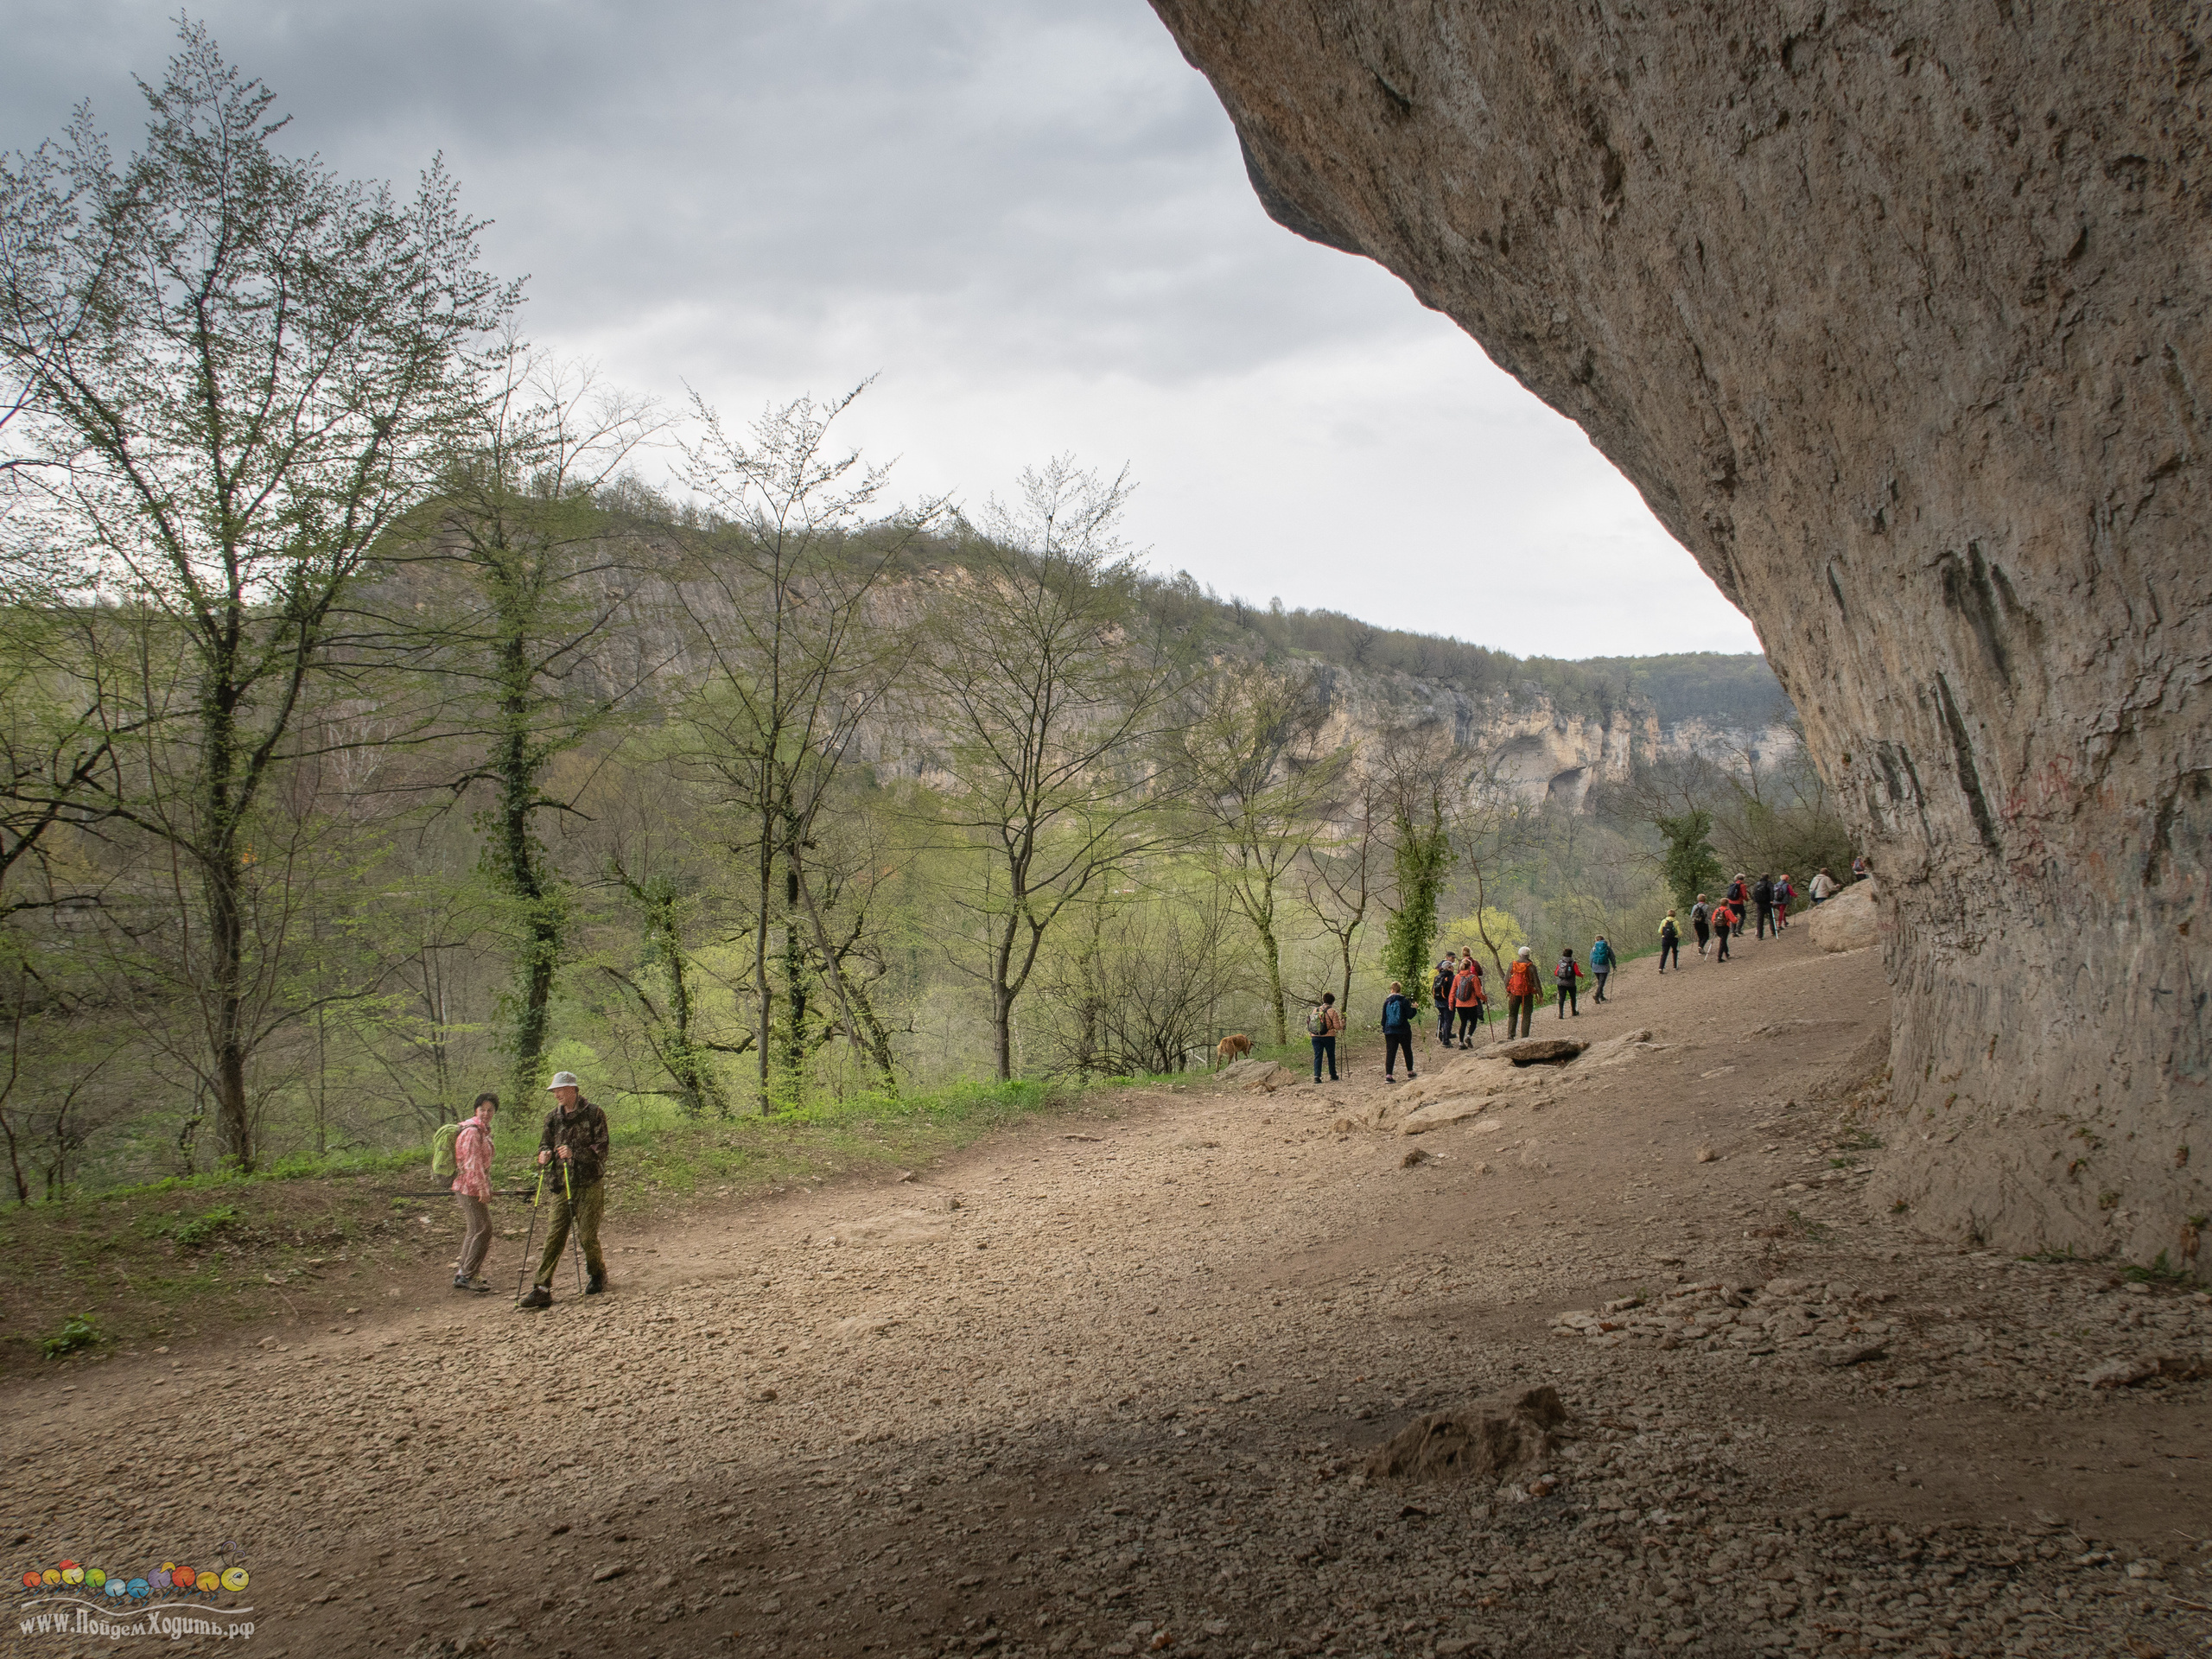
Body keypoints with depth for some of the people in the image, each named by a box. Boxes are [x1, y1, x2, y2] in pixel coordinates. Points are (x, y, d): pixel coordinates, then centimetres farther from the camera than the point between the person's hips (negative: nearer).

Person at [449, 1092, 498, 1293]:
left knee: (473, 1230, 16)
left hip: (476, 1188, 10)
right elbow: (472, 1163, -22)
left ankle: (462, 1272, 24)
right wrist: (483, 1189, -22)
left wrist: (486, 1188, 23)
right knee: (482, 1229, -11)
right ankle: (466, 1276, -7)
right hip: (471, 1188, -10)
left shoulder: (484, 1130, 15)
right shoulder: (472, 1131, -17)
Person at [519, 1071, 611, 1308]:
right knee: (554, 1236, -3)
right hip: (561, 1185, 4)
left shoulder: (594, 1114, -3)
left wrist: (575, 1153, -21)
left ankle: (598, 1275, 25)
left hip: (589, 1183, -4)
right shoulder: (553, 1117, 12)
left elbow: (601, 1149, -7)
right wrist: (544, 1154, -6)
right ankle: (541, 1288, -7)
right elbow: (545, 1143, 18)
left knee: (587, 1235, -1)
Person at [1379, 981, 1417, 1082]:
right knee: (1407, 1051, 16)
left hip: (1390, 1031, 1)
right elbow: (1410, 1016, -7)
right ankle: (1410, 1072, 24)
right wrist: (1413, 1008, 11)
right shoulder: (1404, 1000, -7)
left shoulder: (1387, 1001, 0)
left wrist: (1384, 1028, 16)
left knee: (1390, 1053, 0)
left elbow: (1384, 1017, 5)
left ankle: (1388, 1075, -9)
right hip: (1403, 1031, -1)